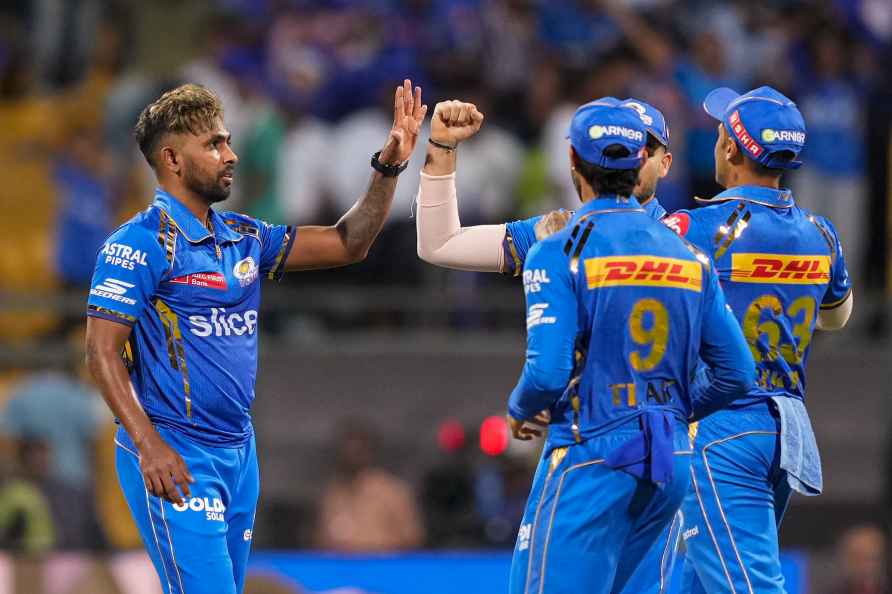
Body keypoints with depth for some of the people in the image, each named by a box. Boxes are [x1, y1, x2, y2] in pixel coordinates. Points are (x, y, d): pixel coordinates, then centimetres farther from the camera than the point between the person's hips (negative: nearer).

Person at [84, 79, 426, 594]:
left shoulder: (243, 238, 12)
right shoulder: (142, 244, -10)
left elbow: (346, 244, 16)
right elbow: (103, 351, -15)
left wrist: (390, 166, 5)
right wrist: (149, 447, -23)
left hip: (238, 453, 8)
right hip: (176, 459, -8)